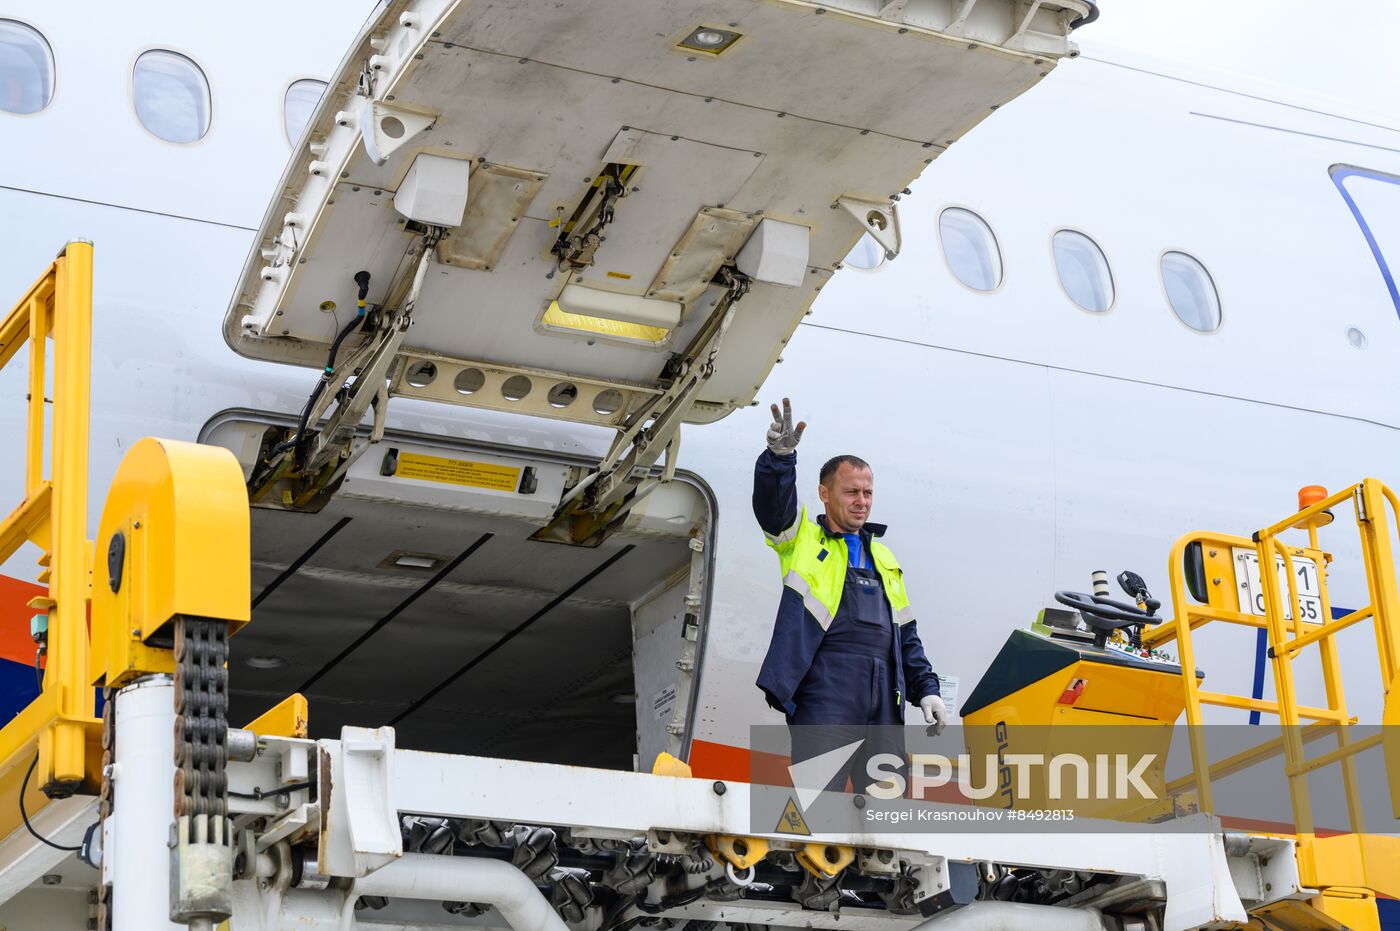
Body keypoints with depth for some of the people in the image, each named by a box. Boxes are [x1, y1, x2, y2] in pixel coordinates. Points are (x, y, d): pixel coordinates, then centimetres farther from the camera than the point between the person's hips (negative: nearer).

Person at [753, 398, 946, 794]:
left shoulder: (883, 558, 28)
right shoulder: (802, 540, 13)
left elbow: (906, 636, 27)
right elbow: (772, 502, -8)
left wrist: (926, 688, 17)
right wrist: (780, 455, -26)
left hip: (884, 695, 6)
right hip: (825, 686, -5)